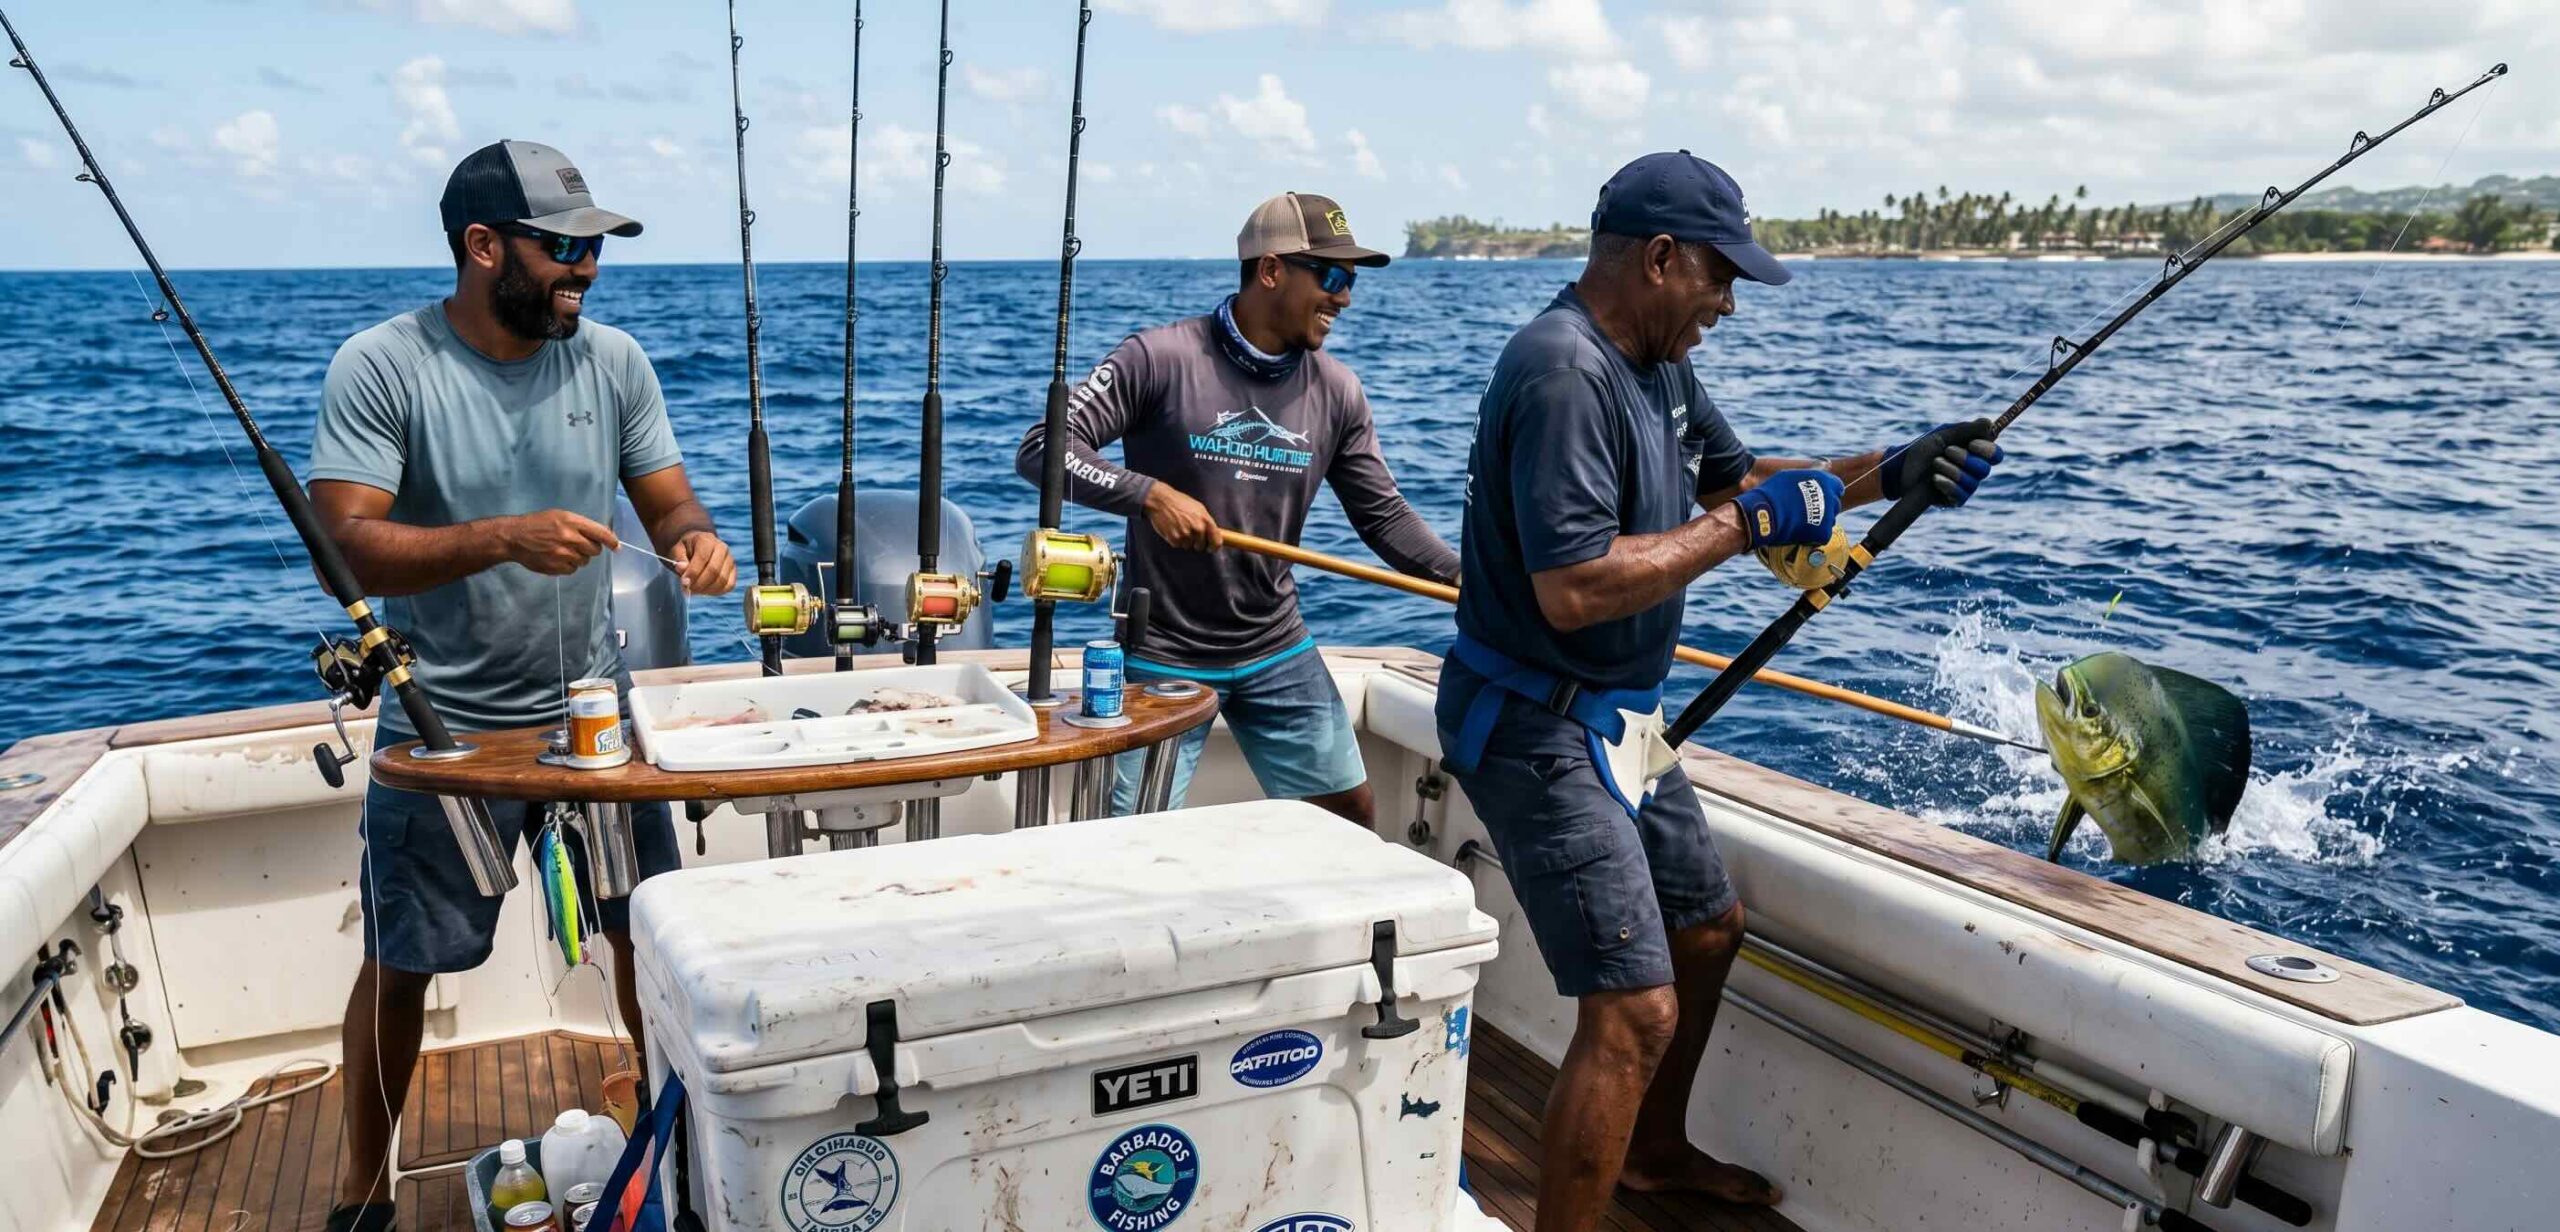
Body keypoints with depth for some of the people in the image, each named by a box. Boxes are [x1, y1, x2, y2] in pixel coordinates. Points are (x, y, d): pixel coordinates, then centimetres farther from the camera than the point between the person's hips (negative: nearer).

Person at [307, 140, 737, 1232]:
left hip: (593, 709, 3)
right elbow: (353, 546, -19)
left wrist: (694, 541, -21)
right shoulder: (381, 366, -13)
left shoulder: (611, 358, -2)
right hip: (444, 726, -3)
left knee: (651, 929, 11)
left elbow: (668, 502, 2)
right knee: (400, 963, 11)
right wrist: (506, 538, -33)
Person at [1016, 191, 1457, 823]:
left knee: (1351, 814, 11)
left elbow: (1383, 515, 6)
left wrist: (1465, 578, -9)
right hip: (1163, 658, -4)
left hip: (1279, 655, 5)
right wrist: (1151, 494, -28)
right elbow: (1042, 448, -14)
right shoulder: (1161, 358, -13)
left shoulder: (1336, 390, 1)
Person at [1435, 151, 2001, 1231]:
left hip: (1616, 722, 11)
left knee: (1708, 930, 25)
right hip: (1538, 731, -11)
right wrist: (1745, 524, -23)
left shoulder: (1658, 363, 9)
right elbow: (1573, 588, -32)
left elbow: (1733, 478, 21)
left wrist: (1888, 473, 8)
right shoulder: (1564, 375, -24)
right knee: (1635, 1011, -13)